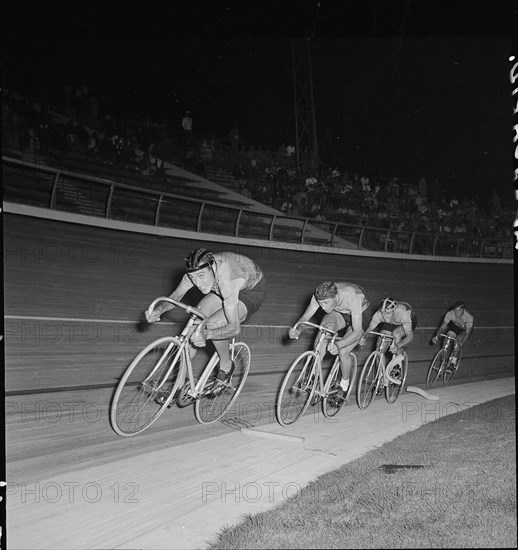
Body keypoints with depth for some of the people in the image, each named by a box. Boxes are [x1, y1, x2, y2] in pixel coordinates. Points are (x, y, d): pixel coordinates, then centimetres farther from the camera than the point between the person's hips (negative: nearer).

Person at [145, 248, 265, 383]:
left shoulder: (226, 279, -42)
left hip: (252, 291, -6)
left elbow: (235, 327, -41)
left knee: (211, 325, -27)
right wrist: (160, 309, -29)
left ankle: (226, 366, 0)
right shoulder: (196, 270, -24)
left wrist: (206, 334, -57)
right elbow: (176, 296, -8)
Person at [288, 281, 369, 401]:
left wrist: (338, 345, -58)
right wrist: (298, 329, -46)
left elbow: (357, 332, -42)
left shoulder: (352, 298, -42)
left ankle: (344, 385, 9)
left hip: (357, 317, -4)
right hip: (338, 313, 4)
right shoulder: (320, 296, -30)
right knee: (325, 326, -31)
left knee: (343, 352, -22)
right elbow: (305, 317, -23)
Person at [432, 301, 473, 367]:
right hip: (455, 326, 3)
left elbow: (467, 333, -37)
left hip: (465, 329, -3)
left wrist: (460, 343, -51)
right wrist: (436, 336, -41)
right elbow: (442, 327, -25)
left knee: (457, 343, -25)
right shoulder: (450, 314, -30)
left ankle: (453, 362, -7)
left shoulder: (469, 317, -36)